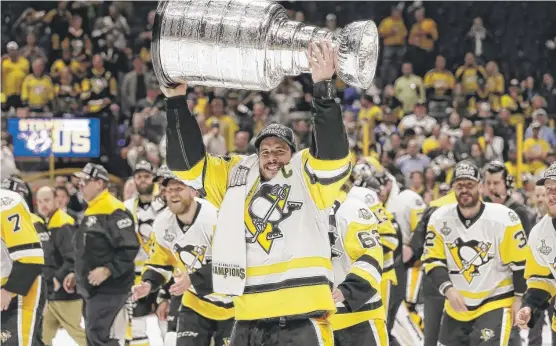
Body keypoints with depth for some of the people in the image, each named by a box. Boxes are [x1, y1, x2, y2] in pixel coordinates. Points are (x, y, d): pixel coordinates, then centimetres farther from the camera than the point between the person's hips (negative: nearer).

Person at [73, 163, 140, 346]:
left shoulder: (114, 211, -15)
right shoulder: (91, 211, 17)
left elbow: (129, 248, -21)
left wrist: (107, 270, -25)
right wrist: (77, 274, 24)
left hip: (109, 289, -10)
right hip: (92, 289, 10)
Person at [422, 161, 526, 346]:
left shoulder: (504, 219, -16)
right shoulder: (440, 219, -6)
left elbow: (520, 262, -8)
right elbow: (433, 260, -3)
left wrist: (520, 299, -7)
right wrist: (448, 289, -18)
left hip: (497, 303, -5)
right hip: (457, 306, 5)